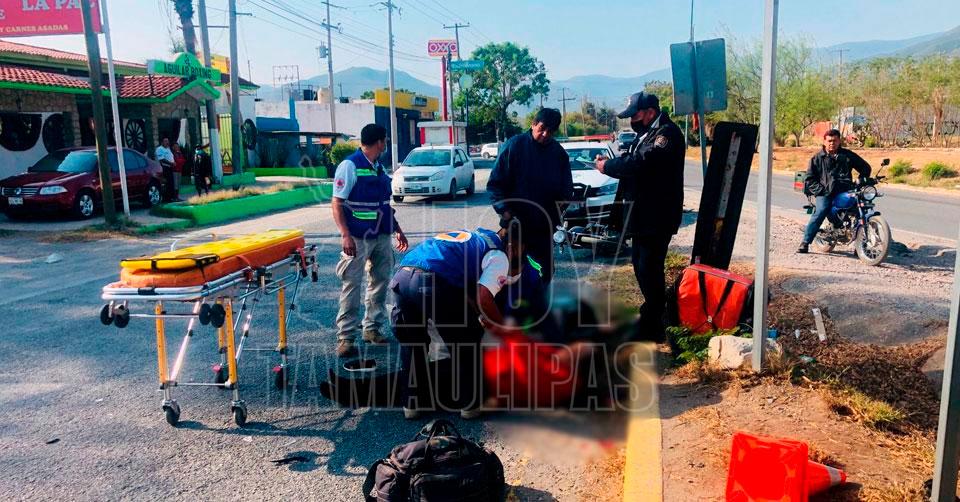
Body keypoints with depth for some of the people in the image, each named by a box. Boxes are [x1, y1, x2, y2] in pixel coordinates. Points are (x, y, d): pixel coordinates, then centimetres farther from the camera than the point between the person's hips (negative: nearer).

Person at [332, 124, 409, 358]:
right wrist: (345, 235, -23)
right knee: (352, 287, -5)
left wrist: (398, 230, 22)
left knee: (380, 283, 12)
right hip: (358, 239, -8)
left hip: (381, 237, 8)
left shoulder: (378, 167, 14)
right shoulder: (350, 166, -9)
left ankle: (373, 328, 24)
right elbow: (337, 204, -13)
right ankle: (345, 337, 1)